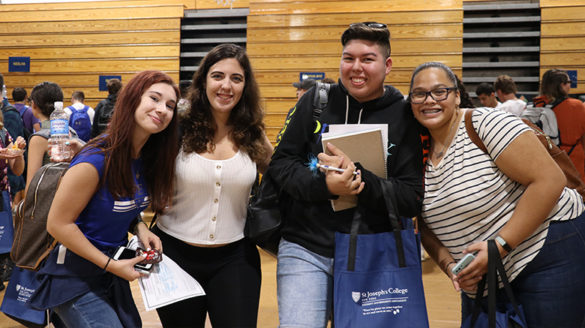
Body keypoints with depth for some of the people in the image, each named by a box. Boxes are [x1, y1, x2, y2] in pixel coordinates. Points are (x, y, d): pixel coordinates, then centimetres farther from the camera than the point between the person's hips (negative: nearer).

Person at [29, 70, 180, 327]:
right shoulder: (96, 160, -24)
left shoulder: (149, 159, -2)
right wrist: (111, 265, -18)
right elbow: (58, 224, -19)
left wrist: (140, 228, -7)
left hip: (114, 270, 7)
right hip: (76, 277, -7)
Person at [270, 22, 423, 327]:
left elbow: (412, 199, -7)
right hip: (305, 248, 0)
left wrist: (356, 176, -22)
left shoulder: (405, 117, -2)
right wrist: (323, 185, -19)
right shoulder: (315, 101, 0)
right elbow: (280, 163, 0)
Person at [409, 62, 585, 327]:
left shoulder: (486, 124, -17)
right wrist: (448, 264, -10)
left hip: (548, 256, -6)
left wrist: (499, 245, -23)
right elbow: (426, 225, 8)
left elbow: (549, 180, -22)